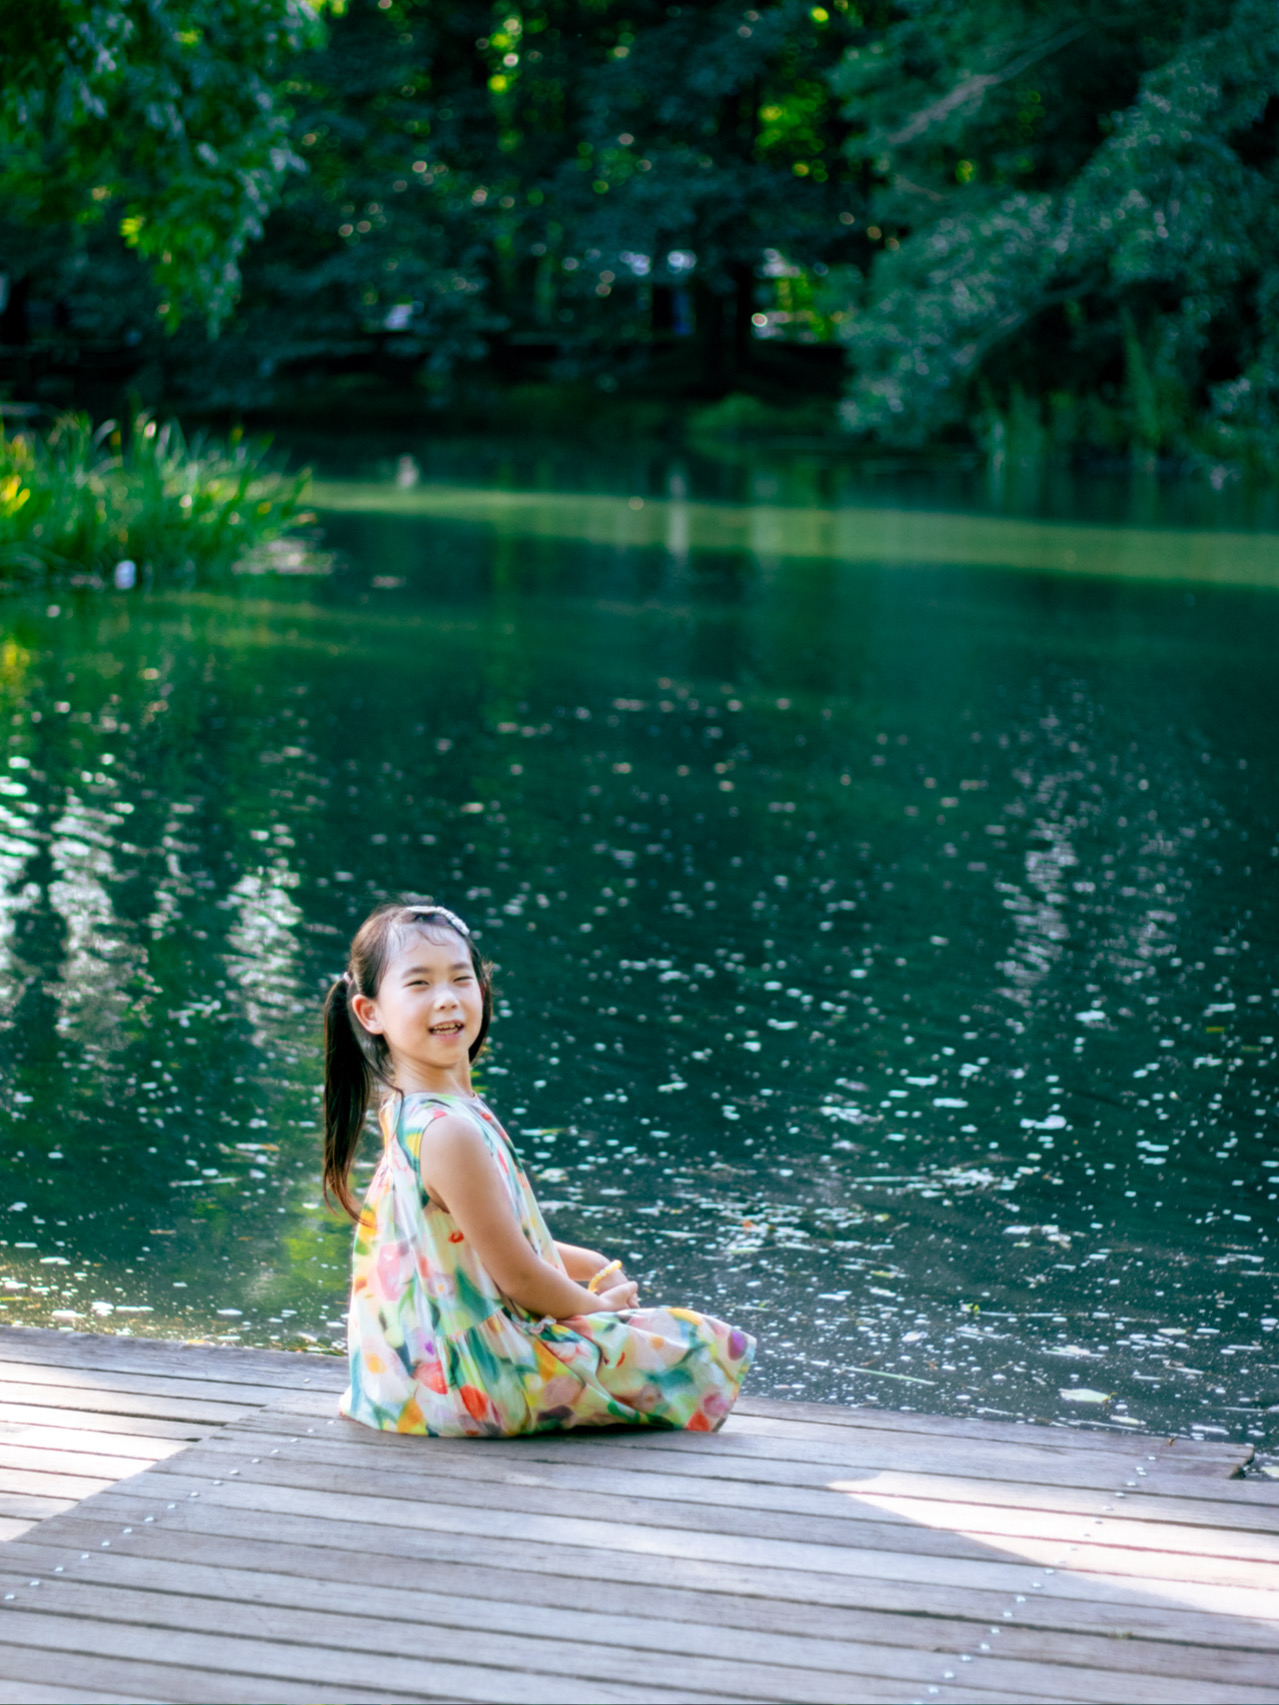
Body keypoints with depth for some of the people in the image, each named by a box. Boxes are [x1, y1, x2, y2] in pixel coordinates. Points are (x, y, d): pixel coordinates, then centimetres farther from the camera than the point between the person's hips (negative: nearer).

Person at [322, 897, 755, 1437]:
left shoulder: (410, 1112, 4)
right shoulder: (449, 1132, -27)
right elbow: (519, 1278, -20)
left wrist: (593, 1266, 14)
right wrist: (598, 1305, -3)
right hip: (480, 1380, -10)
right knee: (712, 1352, -4)